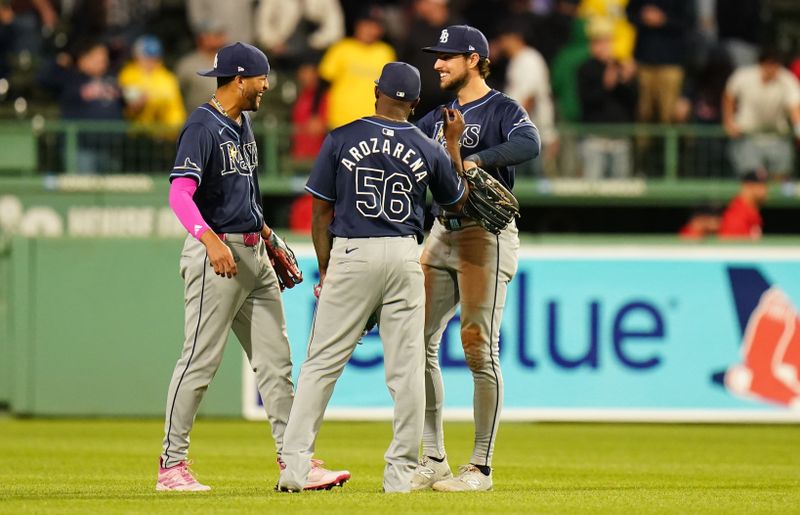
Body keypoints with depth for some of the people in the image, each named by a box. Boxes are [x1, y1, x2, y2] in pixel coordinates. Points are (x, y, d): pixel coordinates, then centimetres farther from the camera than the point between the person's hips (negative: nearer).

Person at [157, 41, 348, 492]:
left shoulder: (243, 125, 15)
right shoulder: (204, 127, -14)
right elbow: (181, 193, -25)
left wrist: (270, 238, 26)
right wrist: (211, 240, -39)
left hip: (253, 255, 9)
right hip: (217, 254, -9)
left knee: (275, 362, 7)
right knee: (201, 361, -5)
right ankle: (172, 466, 1)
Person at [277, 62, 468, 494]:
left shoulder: (341, 140, -1)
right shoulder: (428, 150, 3)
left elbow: (321, 213, 1)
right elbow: (457, 200, 20)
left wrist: (325, 270, 9)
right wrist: (454, 144, 27)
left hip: (350, 255, -1)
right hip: (405, 258, 1)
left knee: (322, 362, 1)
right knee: (406, 367, 5)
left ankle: (295, 465, -5)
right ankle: (400, 471, 5)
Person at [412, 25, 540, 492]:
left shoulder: (503, 110, -7)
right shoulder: (439, 116, 18)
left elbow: (529, 143, -27)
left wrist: (475, 161, -36)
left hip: (487, 234, -7)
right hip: (441, 234, 8)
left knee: (479, 348, -8)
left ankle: (482, 468, -4)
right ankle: (434, 461, 8)